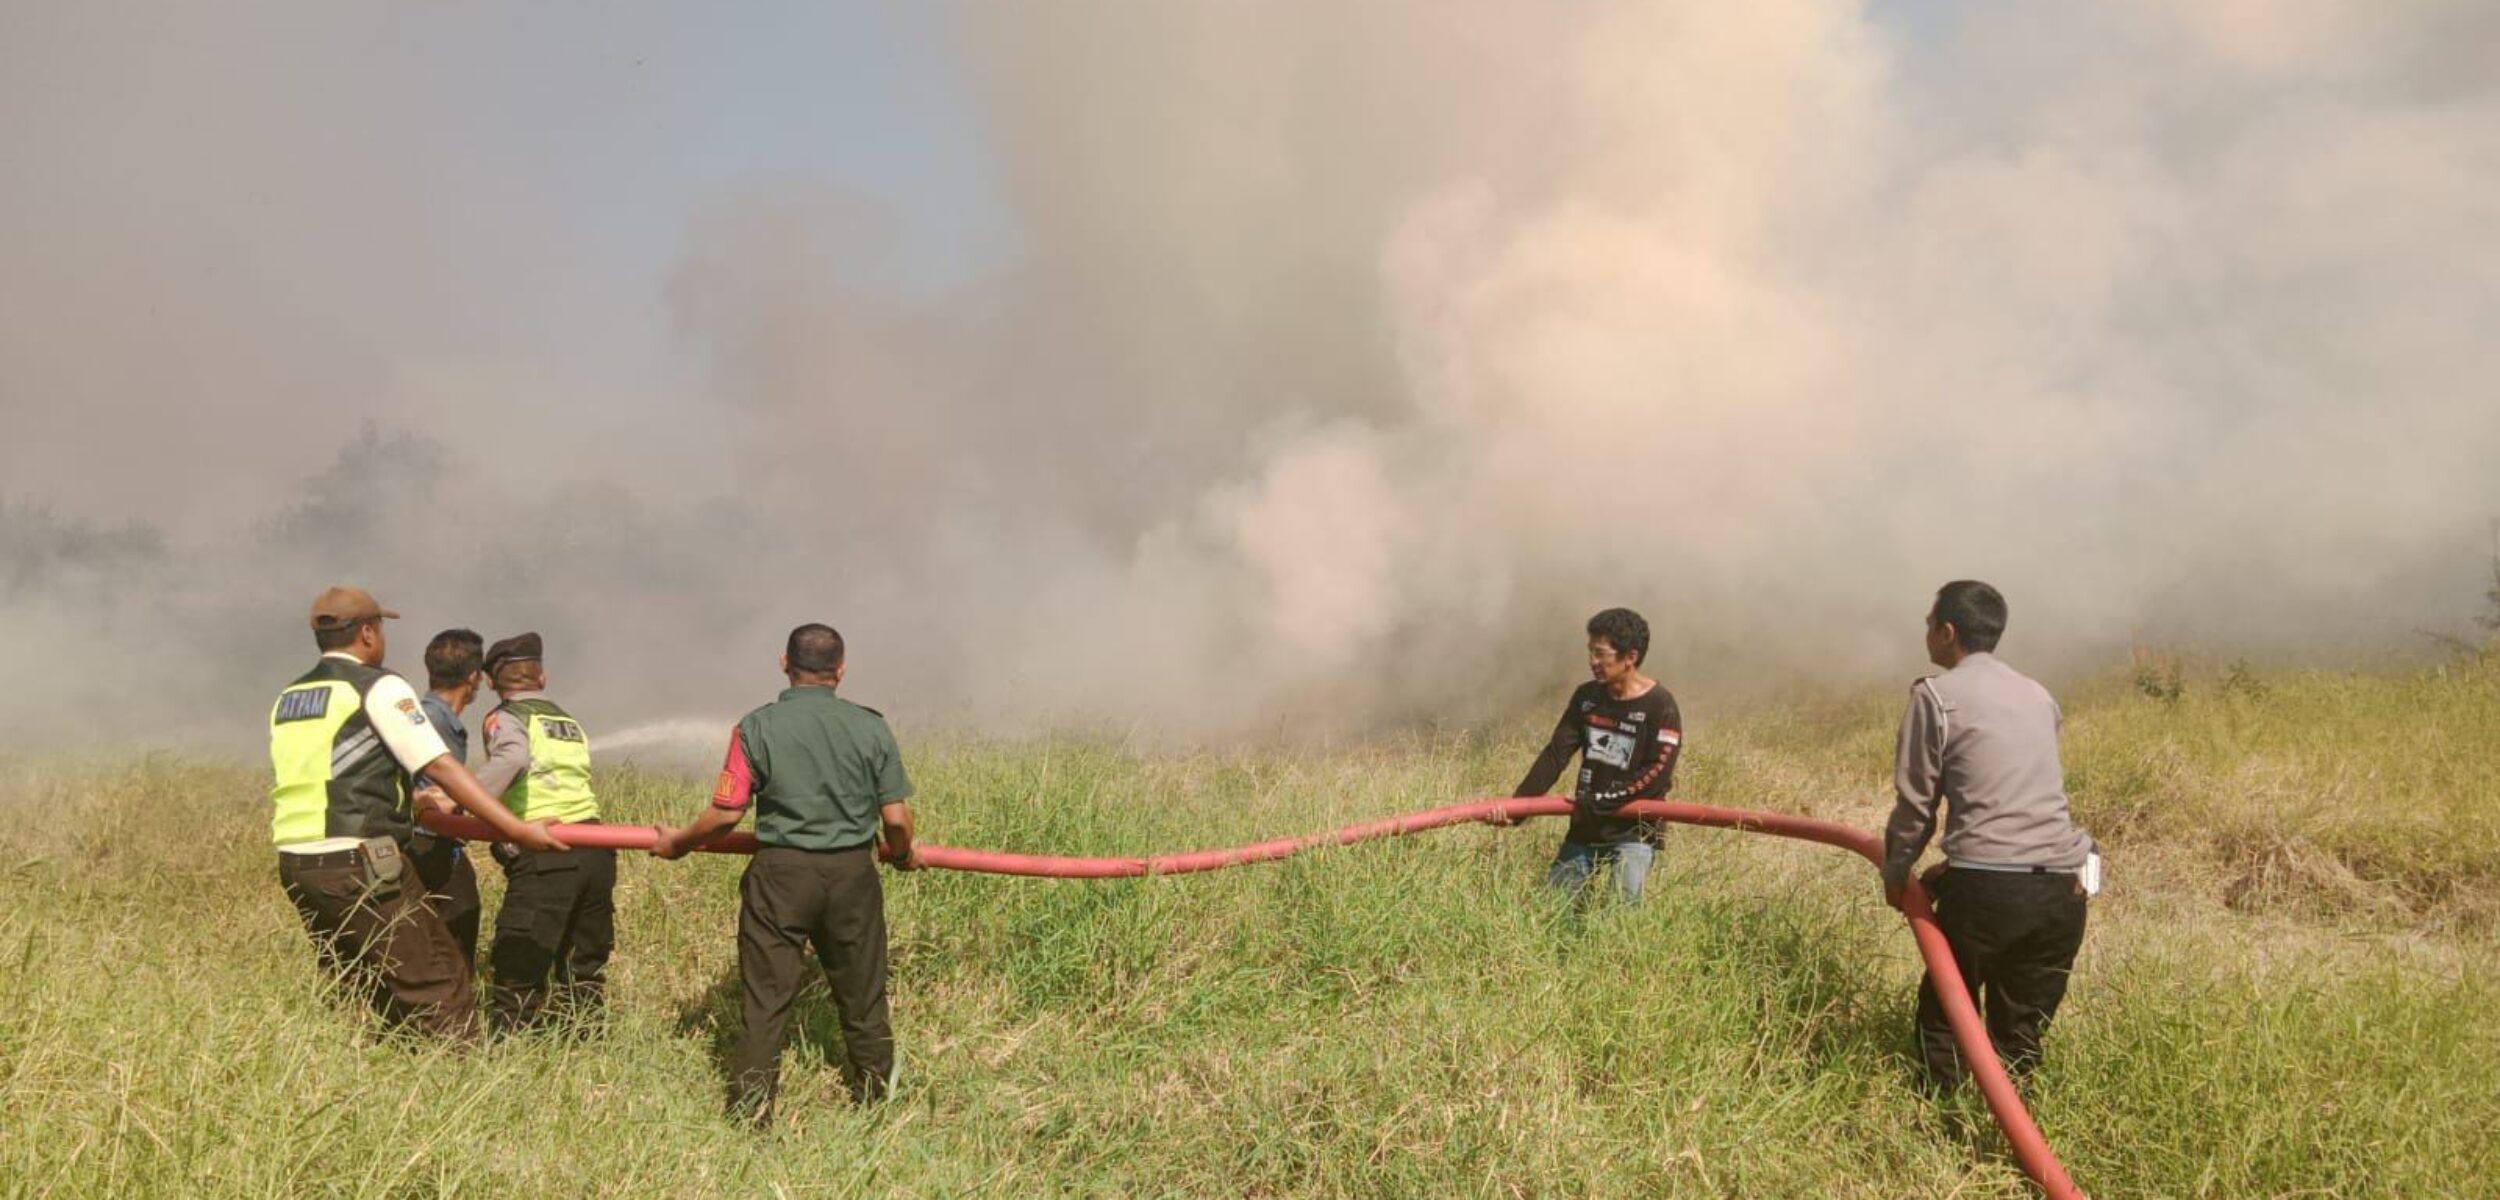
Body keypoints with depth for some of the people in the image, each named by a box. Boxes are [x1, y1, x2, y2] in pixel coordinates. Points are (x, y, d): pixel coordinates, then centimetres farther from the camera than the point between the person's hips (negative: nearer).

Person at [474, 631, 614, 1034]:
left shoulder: (505, 717, 4)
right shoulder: (569, 721, 24)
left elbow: (511, 758, -19)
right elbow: (564, 784, 15)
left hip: (545, 858, -6)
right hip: (596, 852, 6)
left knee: (518, 971, -2)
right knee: (584, 967, 16)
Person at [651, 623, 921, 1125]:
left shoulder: (757, 727, -6)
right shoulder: (871, 727, -2)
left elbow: (725, 813, -7)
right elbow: (896, 818, -3)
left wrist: (677, 843, 11)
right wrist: (903, 854, 18)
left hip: (781, 876, -2)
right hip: (852, 875, 2)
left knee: (765, 1000, 6)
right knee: (863, 1000, 15)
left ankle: (751, 1112, 9)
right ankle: (873, 1100, 28)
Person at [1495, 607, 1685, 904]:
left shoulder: (1659, 705, -12)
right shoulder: (1586, 697, 5)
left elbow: (1657, 775, -18)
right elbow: (1555, 755, 1)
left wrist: (1597, 804, -19)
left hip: (1635, 830, -6)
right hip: (1586, 827, 6)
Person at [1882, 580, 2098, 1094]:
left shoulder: (1936, 695, 1)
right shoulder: (2037, 695, 19)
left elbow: (1915, 801, 2)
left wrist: (1895, 872, 18)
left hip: (1987, 886, -5)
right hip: (2062, 887, 5)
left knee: (1944, 1015, 11)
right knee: (2021, 1032, 14)